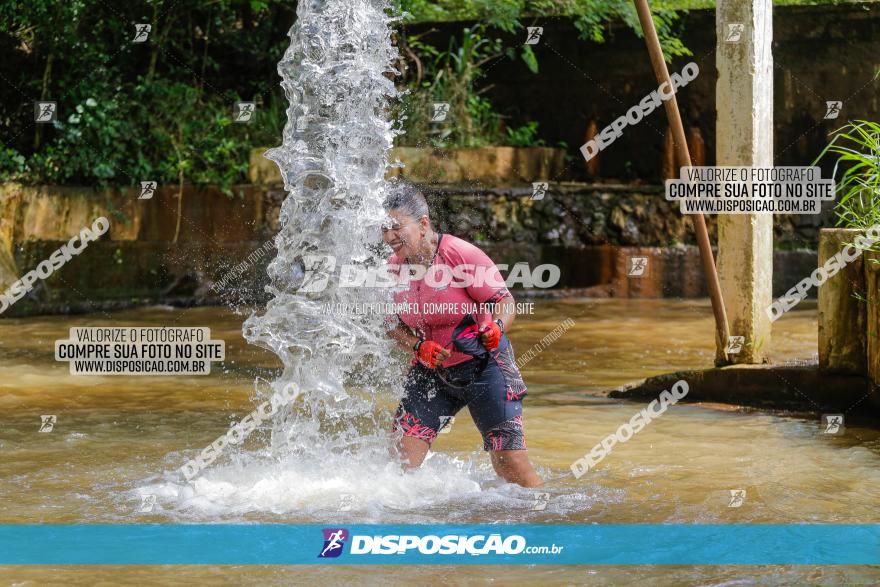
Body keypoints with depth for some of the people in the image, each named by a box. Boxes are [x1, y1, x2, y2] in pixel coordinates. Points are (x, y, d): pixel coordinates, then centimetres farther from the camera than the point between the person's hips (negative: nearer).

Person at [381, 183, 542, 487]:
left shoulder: (462, 254, -19)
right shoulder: (394, 268, -3)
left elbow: (505, 302, -15)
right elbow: (393, 324, 5)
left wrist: (495, 328, -37)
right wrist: (419, 347, -15)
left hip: (483, 367, -5)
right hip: (430, 371, 5)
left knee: (509, 461, -9)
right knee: (401, 453, -8)